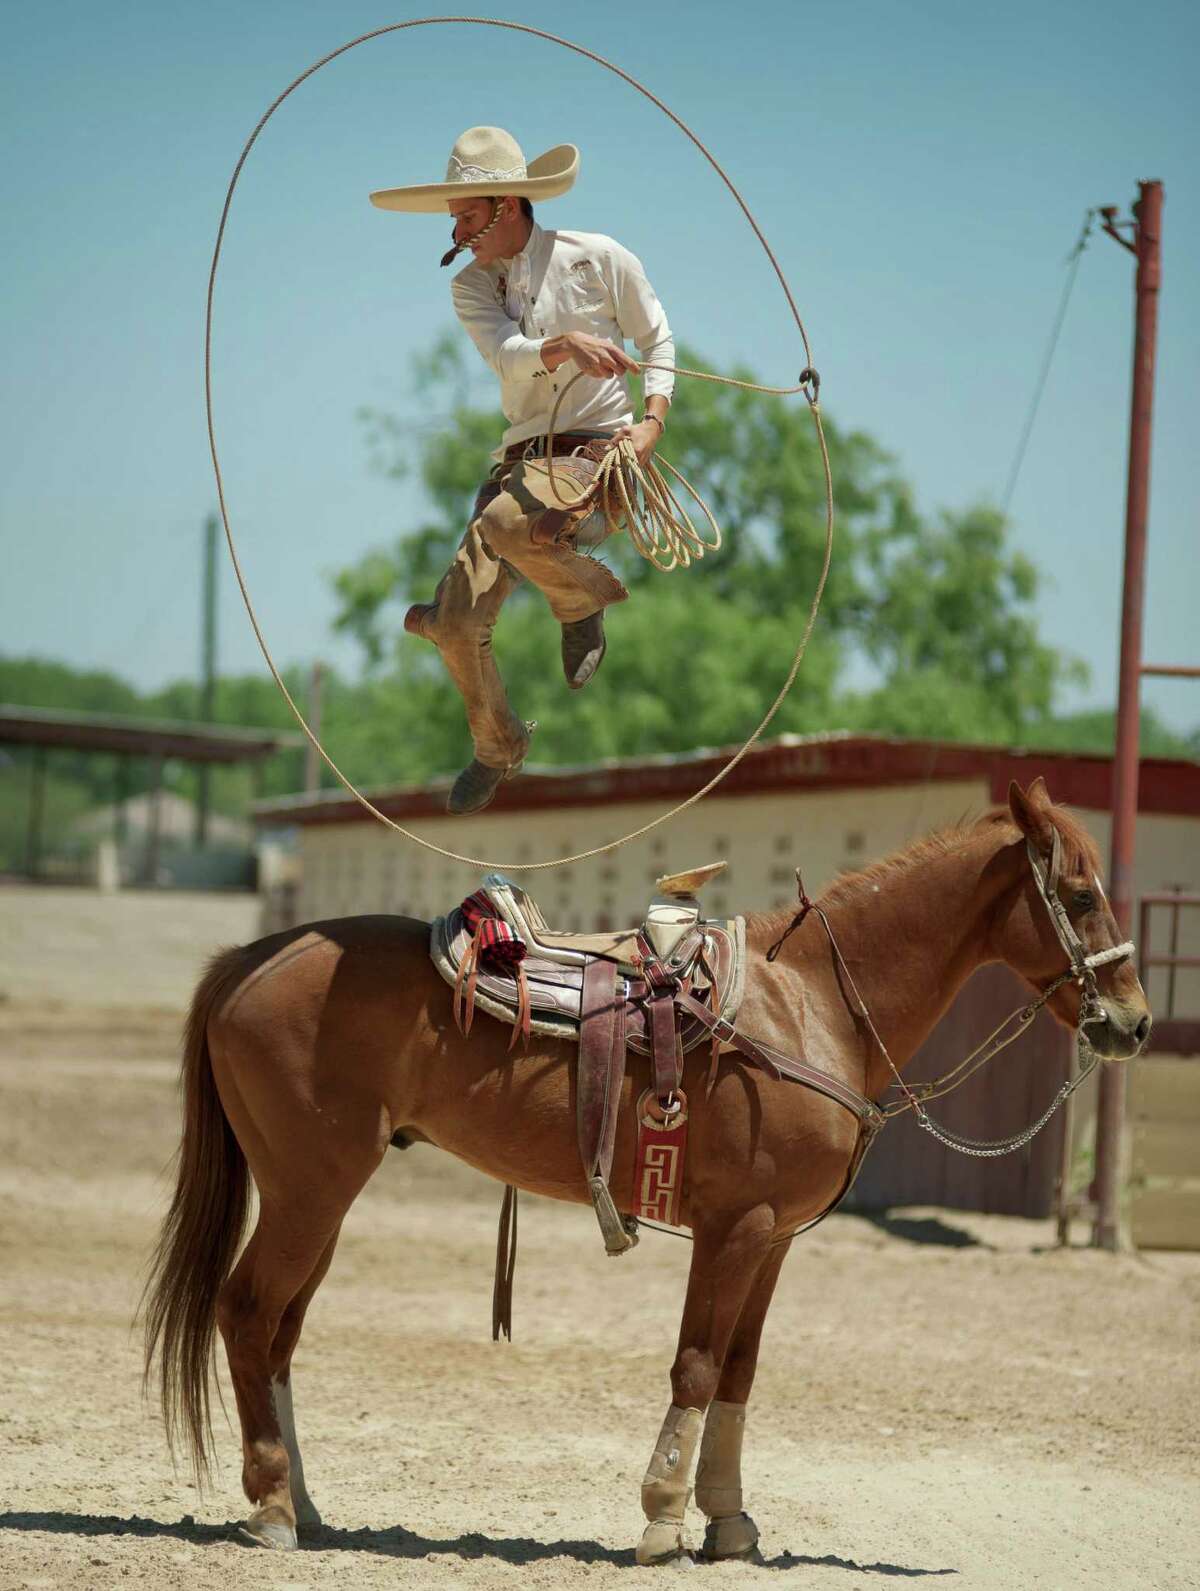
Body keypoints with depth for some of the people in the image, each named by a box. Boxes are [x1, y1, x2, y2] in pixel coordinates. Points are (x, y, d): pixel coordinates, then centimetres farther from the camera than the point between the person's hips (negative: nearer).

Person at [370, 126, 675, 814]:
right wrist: (565, 345, -35)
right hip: (521, 459, 5)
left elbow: (658, 339, 8)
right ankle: (499, 745, 26)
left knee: (504, 522, -38)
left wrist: (654, 420, -8)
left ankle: (585, 599, -6)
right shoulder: (471, 287, 7)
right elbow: (507, 354, -13)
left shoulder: (599, 259, -2)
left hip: (598, 453, -5)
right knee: (456, 624, -1)